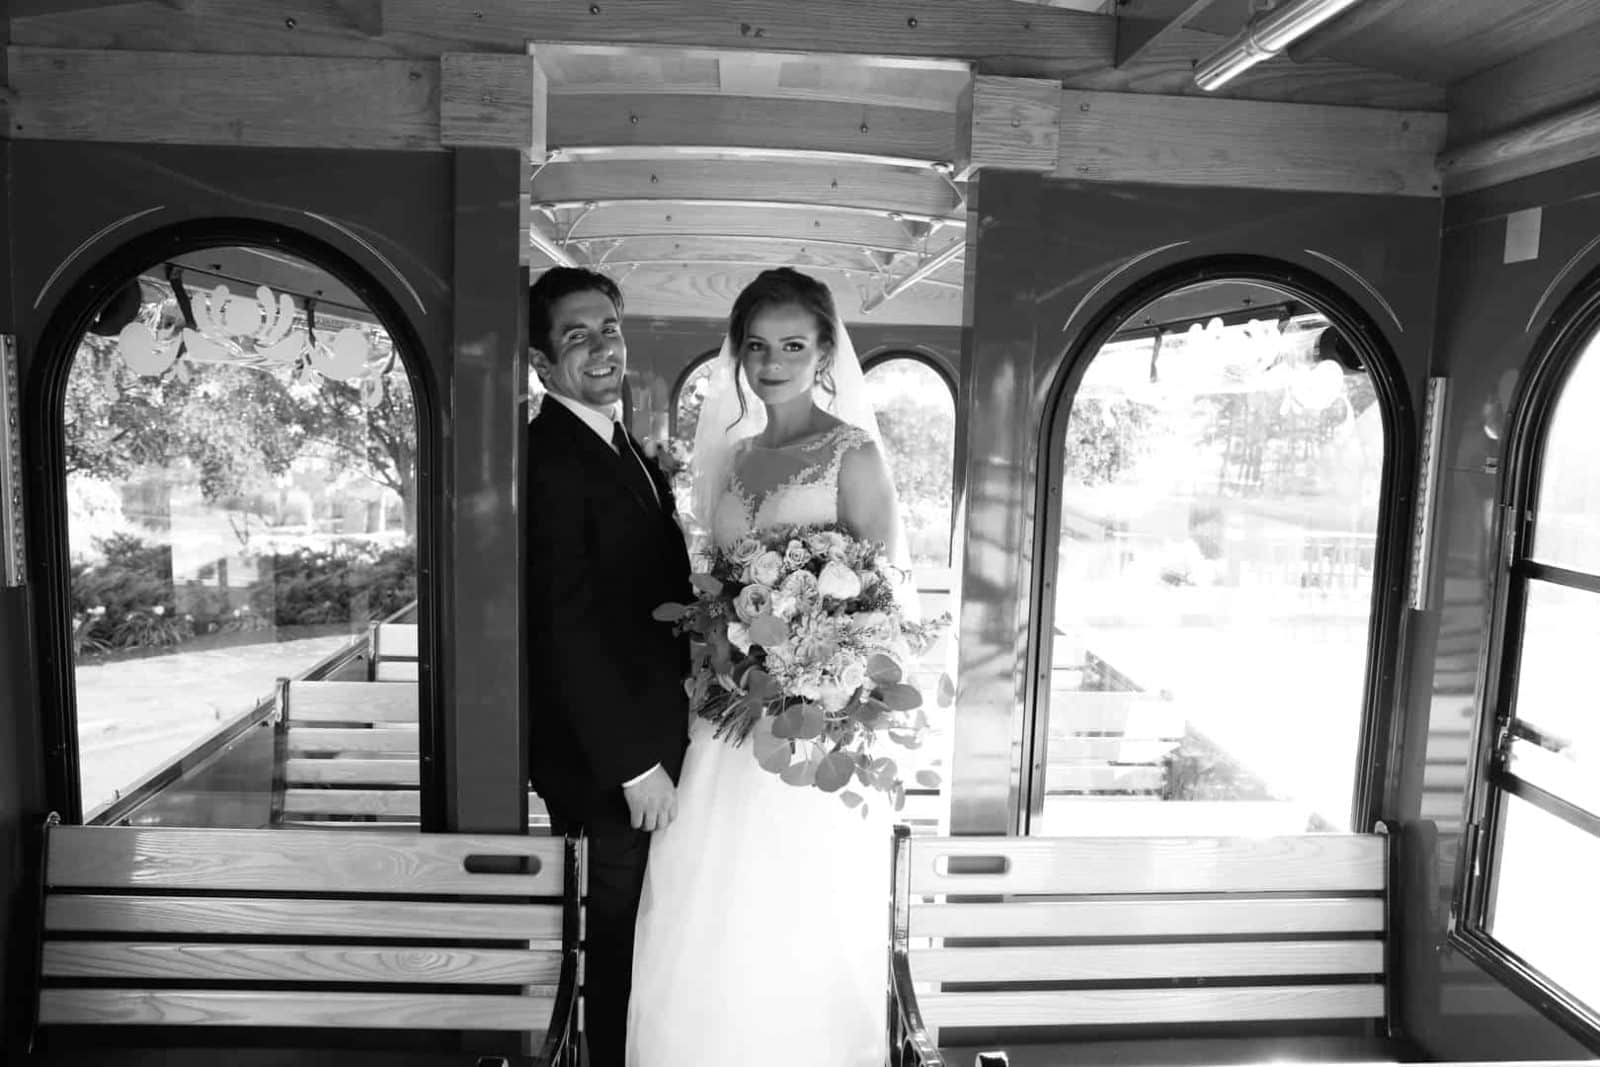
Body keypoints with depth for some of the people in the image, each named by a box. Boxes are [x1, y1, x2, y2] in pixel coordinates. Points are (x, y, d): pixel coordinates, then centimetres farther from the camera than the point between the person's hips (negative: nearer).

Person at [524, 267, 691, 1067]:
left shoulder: (626, 451, 11)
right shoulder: (549, 459, -18)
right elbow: (566, 628, -22)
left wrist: (662, 746, 7)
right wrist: (634, 764, -19)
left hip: (651, 745, 8)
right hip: (607, 762, -8)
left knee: (641, 949, 21)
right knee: (619, 950, 10)